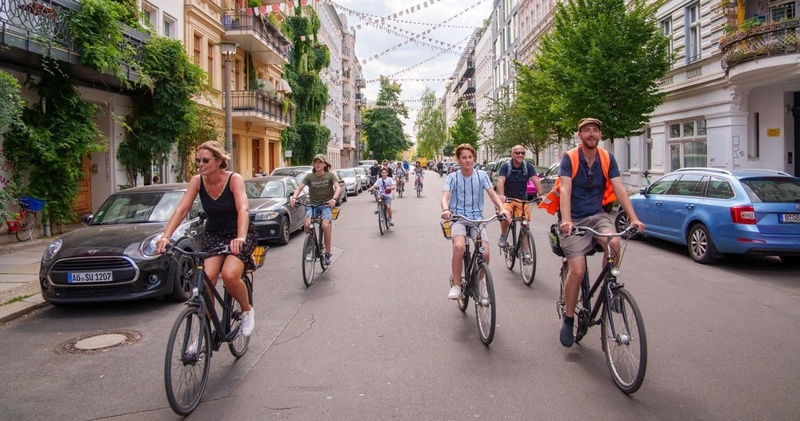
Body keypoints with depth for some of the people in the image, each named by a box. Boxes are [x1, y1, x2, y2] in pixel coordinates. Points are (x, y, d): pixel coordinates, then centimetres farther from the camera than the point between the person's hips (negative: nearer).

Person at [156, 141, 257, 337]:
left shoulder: (234, 179, -19)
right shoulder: (197, 181, -8)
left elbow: (243, 210, -32)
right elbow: (181, 209, -16)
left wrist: (240, 238, -49)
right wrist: (165, 236, -31)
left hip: (238, 234, -3)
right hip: (212, 234, 4)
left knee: (229, 275, -27)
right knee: (207, 278, -17)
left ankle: (247, 310, 4)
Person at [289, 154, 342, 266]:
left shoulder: (330, 175, -3)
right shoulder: (310, 176, 2)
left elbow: (338, 188, -16)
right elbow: (299, 187, -7)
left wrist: (333, 199, -35)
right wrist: (294, 197, -28)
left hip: (326, 204, -2)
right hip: (312, 204, 2)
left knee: (325, 226, -26)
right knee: (307, 225, -24)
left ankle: (327, 253, -10)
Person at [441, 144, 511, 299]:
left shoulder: (481, 175, 3)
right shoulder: (452, 177, 0)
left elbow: (492, 194, -6)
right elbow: (445, 196, -14)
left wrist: (502, 208, -26)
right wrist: (445, 210, -37)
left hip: (477, 218, 2)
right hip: (458, 218, -1)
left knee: (485, 253, -18)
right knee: (459, 247, -31)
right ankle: (456, 285, -14)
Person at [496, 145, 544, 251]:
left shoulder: (528, 166, -2)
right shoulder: (506, 166, -8)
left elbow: (536, 180, -12)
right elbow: (501, 181, -21)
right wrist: (501, 195, -40)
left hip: (523, 199, 3)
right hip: (507, 198, -2)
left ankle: (525, 250, 8)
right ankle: (503, 236, -4)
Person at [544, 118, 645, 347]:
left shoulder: (607, 158, 0)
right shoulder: (569, 158, -10)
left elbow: (619, 189, -7)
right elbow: (565, 190, -22)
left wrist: (633, 218, -19)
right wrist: (566, 220, -36)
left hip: (597, 215, 3)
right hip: (574, 219, -3)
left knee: (614, 243, -30)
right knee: (577, 270, -14)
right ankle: (568, 320, 5)